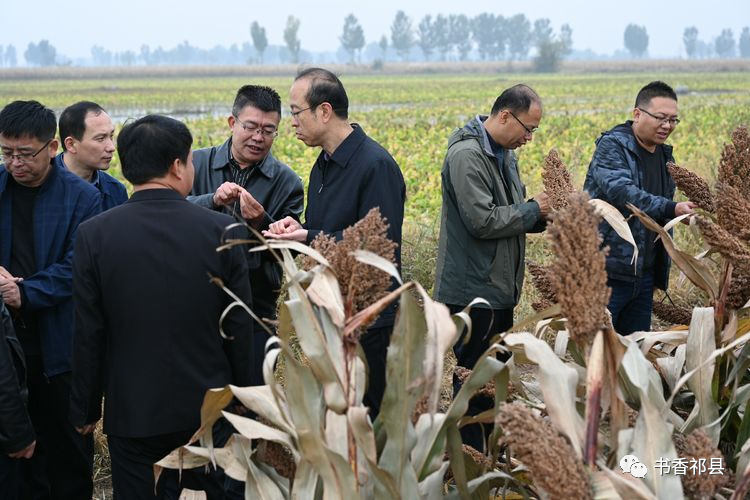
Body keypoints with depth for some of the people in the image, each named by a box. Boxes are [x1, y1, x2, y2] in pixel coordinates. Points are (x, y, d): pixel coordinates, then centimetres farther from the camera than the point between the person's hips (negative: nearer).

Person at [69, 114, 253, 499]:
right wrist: (240, 394, 11)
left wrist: (85, 409, 6)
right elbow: (239, 326, -3)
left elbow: (88, 334, -6)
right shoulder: (220, 230, -9)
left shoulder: (95, 234, -10)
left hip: (131, 412, -1)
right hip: (208, 408, 1)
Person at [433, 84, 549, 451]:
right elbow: (482, 221, -24)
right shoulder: (466, 155, -18)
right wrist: (532, 209, -13)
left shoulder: (505, 154, 13)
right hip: (473, 292, -10)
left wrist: (541, 216, 2)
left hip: (500, 290, 10)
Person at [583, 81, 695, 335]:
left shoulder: (665, 156, 15)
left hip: (645, 275, 8)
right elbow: (621, 191, -26)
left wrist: (661, 272, 18)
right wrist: (672, 209, -35)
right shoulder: (612, 146, -9)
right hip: (608, 273, -7)